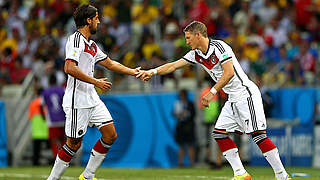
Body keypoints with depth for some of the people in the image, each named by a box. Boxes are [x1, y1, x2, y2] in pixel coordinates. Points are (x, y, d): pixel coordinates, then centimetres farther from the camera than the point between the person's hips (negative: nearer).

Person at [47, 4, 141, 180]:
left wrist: (133, 72, 32)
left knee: (110, 134, 4)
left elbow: (110, 64, 29)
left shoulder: (91, 45, 17)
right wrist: (95, 81, -22)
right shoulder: (76, 39, -13)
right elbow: (70, 68, -25)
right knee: (74, 143, -5)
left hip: (92, 99, 9)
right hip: (77, 101, -9)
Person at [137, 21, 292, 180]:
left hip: (246, 94, -9)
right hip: (233, 100, 9)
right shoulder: (196, 54, 10)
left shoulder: (219, 46, -15)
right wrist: (153, 72, 2)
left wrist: (212, 92, -24)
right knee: (219, 133, 2)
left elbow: (229, 73, -23)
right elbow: (174, 65, 13)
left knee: (257, 134, -16)